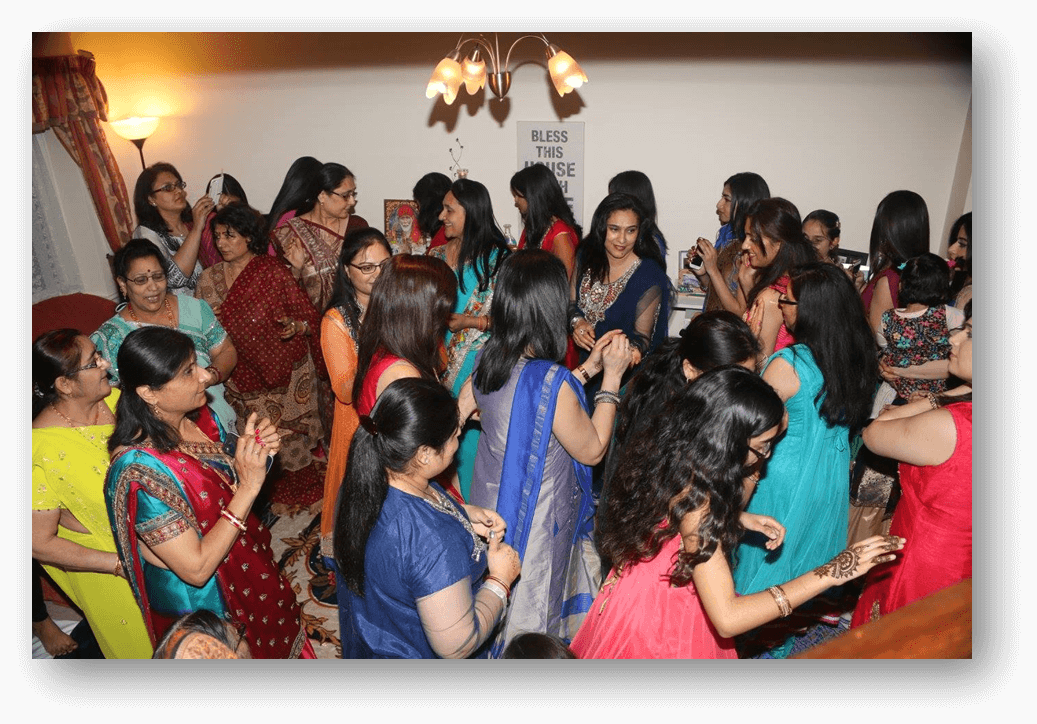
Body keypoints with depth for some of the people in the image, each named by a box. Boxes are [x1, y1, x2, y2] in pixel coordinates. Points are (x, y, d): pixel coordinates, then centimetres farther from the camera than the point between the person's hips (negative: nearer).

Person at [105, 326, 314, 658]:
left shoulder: (197, 416, -13)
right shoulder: (141, 471, -34)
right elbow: (196, 568, -31)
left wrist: (255, 448, -17)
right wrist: (248, 487, -34)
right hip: (202, 597, -7)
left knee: (277, 639, 30)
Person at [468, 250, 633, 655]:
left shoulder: (486, 361, -8)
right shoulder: (551, 381, -32)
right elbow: (592, 450, -17)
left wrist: (589, 367, 6)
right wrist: (611, 377, -12)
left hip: (492, 510, 7)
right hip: (536, 522, -7)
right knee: (531, 612, 16)